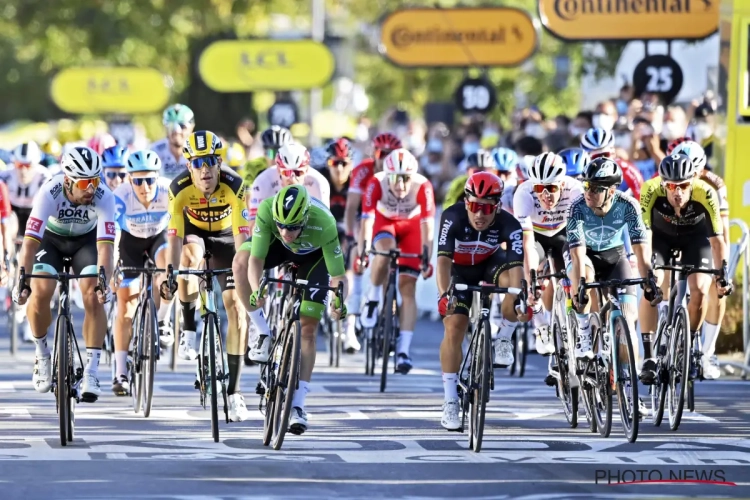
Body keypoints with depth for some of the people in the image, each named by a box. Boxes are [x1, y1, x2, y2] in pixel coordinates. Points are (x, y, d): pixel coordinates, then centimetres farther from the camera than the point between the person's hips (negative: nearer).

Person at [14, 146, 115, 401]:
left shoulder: (104, 197, -33)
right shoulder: (49, 194, -35)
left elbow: (105, 246, -37)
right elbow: (30, 241, -39)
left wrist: (104, 282, -51)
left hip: (86, 239, 1)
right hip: (50, 237, -1)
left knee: (94, 297, -20)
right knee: (40, 291, -24)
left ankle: (90, 373, -15)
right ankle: (41, 354, 3)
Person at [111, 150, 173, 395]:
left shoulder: (169, 193, -31)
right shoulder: (121, 196, -32)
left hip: (160, 235, 0)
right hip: (131, 240, 0)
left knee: (168, 264, -35)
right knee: (125, 301, -6)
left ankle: (161, 321, -13)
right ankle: (120, 373, -2)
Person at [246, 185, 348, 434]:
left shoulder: (324, 224, -40)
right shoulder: (267, 210, -39)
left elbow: (338, 276, -32)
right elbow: (256, 259, -38)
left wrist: (339, 300, -51)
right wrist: (256, 290, -55)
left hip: (313, 255, -2)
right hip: (279, 247, 2)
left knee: (307, 329, -11)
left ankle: (298, 405, -6)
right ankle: (263, 334, -14)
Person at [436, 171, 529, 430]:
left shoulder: (508, 225, -31)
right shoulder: (453, 217, -32)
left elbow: (517, 265, -40)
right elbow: (443, 258, -39)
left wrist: (518, 297, -57)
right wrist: (443, 294, -53)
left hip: (491, 264, 0)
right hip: (460, 271, 0)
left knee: (513, 280, -33)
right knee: (454, 327, -15)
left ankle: (503, 340, -10)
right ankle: (450, 401, -9)